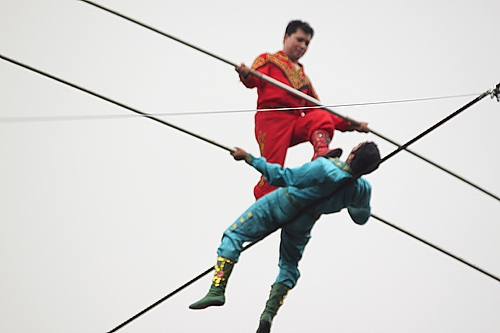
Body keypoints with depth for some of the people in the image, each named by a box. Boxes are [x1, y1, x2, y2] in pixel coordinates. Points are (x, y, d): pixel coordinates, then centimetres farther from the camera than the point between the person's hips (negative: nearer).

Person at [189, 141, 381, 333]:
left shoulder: (324, 168, -33)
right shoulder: (362, 190, -20)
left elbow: (281, 177, -22)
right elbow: (362, 217, 3)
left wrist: (249, 158, -13)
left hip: (277, 206, -4)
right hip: (302, 224, 4)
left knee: (233, 235, 6)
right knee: (289, 266, 24)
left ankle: (217, 290, -7)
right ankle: (269, 313, 7)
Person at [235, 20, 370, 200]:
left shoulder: (303, 78, 31)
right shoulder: (268, 60, 16)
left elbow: (316, 109, 28)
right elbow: (256, 79, -6)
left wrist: (349, 124, 19)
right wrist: (246, 75, -33)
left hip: (296, 122, 4)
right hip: (271, 120, -4)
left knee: (322, 117, -25)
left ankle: (322, 154, -46)